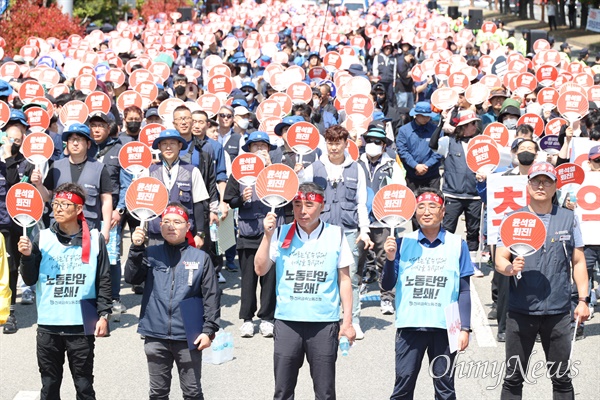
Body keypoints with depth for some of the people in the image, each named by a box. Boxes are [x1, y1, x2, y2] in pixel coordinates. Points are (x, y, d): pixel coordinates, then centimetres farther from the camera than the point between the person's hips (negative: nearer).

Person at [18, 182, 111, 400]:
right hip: (48, 325, 2)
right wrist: (27, 257, -14)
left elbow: (103, 281, 2)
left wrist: (103, 315, -3)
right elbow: (30, 280, 2)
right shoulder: (42, 238, 3)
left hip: (82, 324, -2)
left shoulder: (95, 239, -1)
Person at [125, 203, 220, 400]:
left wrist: (209, 330, -6)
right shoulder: (151, 254, 5)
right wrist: (136, 248, -19)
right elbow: (132, 278, -9)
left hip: (188, 337, -1)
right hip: (155, 336, 2)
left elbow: (211, 297, 0)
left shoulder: (201, 258, 0)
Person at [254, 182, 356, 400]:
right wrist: (268, 235, -11)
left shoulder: (336, 235, 3)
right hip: (287, 321, 1)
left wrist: (347, 321, 4)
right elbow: (260, 269, -1)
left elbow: (344, 280, 7)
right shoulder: (281, 234, 4)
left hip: (324, 323, -1)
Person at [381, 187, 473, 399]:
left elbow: (464, 291, 4)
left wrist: (464, 328, -1)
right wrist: (390, 259, -12)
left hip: (444, 326, 0)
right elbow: (387, 286, 4)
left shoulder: (457, 244, 3)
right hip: (409, 325, 1)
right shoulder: (403, 243, 5)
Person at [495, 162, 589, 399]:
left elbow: (578, 262, 9)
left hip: (558, 311, 1)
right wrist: (510, 268, -24)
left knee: (561, 378, 7)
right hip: (520, 310, 0)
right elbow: (499, 260, -1)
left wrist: (583, 300, 1)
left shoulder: (568, 219, 7)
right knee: (513, 377, 5)